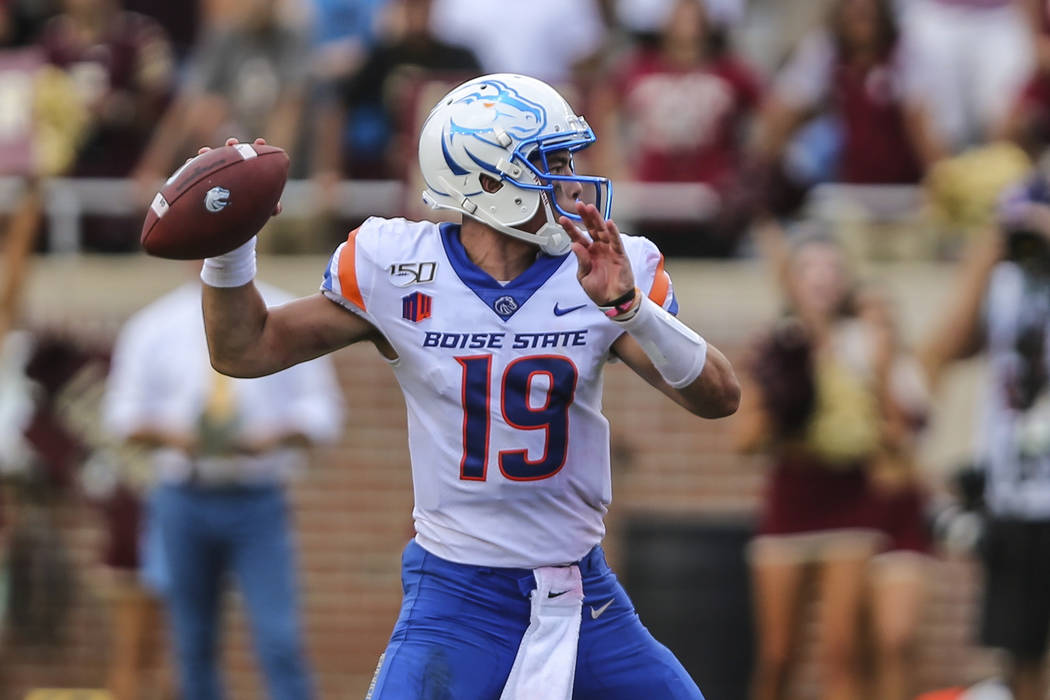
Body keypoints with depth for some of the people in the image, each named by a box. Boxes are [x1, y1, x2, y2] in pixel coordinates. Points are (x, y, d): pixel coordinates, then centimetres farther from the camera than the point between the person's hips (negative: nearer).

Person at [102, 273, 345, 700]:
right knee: (194, 646, 6)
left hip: (259, 504, -2)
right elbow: (124, 414, 7)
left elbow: (321, 412, 3)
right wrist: (168, 433, -14)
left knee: (280, 641, -13)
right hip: (183, 501, 2)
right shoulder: (157, 327, 6)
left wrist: (275, 437, -17)